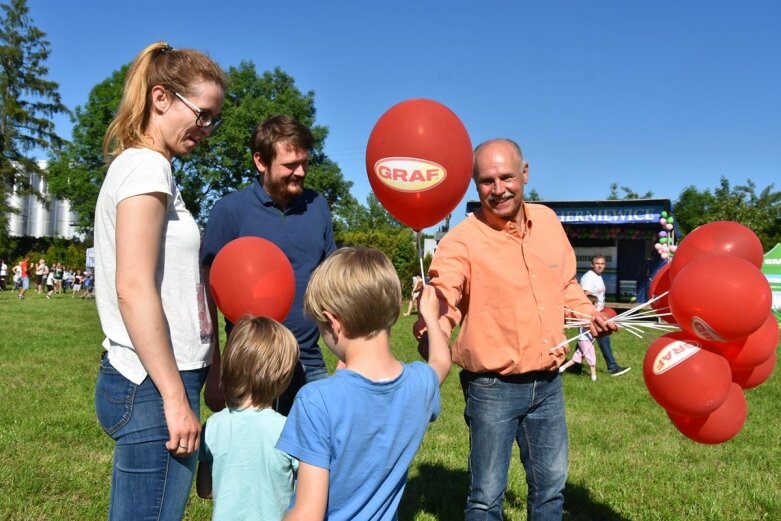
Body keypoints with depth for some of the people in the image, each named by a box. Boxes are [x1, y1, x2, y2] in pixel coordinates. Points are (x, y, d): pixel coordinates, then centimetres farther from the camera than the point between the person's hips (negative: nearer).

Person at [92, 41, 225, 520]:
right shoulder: (146, 166, -11)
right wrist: (175, 397, -18)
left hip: (157, 380, 9)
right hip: (153, 386, -9)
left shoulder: (142, 167, 16)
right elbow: (133, 289, -19)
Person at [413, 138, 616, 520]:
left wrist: (588, 313, 5)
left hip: (548, 382, 6)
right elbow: (443, 299, -30)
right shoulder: (462, 240, -16)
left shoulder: (548, 221, 4)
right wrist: (431, 330, -50)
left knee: (551, 485, 20)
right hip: (492, 387, -5)